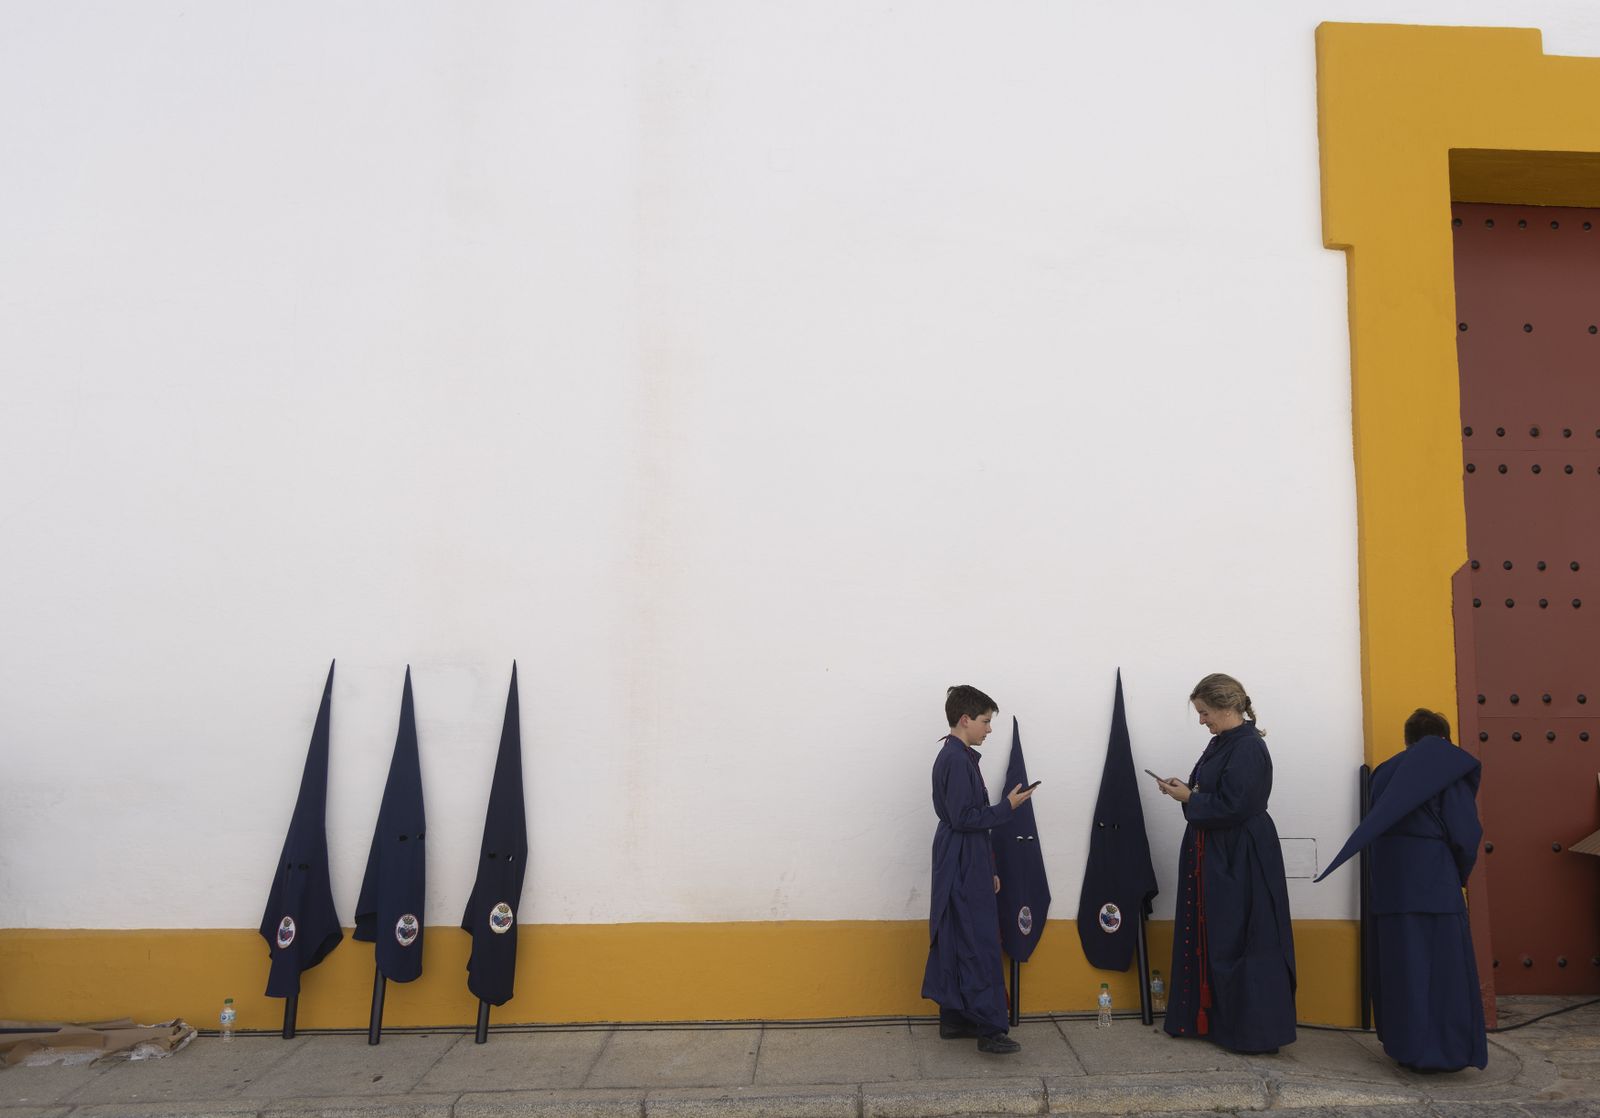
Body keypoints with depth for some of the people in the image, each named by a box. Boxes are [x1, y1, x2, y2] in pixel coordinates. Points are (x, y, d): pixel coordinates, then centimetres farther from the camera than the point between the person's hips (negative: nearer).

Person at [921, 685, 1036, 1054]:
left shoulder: (956, 756, 14)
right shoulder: (957, 759, -17)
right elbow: (965, 818, -21)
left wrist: (988, 870, 19)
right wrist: (1007, 806, -13)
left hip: (963, 863, 10)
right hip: (963, 864, -10)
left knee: (955, 943, 13)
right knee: (980, 945, -7)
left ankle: (954, 1019, 19)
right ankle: (990, 1029, -4)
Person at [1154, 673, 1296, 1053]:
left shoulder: (1248, 749, -19)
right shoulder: (1223, 743, 9)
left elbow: (1232, 806, -23)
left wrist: (1189, 798, -13)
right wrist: (1187, 788, 1)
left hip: (1241, 861, -10)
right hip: (1216, 857, 10)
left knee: (1238, 942, -2)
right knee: (1210, 937, 15)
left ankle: (1255, 1031, 8)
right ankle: (1209, 1018, 26)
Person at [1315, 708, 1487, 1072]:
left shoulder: (1388, 771, 13)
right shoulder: (1451, 767, -2)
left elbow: (1375, 826, 11)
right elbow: (1465, 831, -8)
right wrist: (1460, 874, 9)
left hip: (1390, 882, 5)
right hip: (1434, 879, -4)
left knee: (1399, 964, 10)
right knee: (1442, 967, 2)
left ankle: (1404, 1047, 16)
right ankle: (1444, 1051, 5)